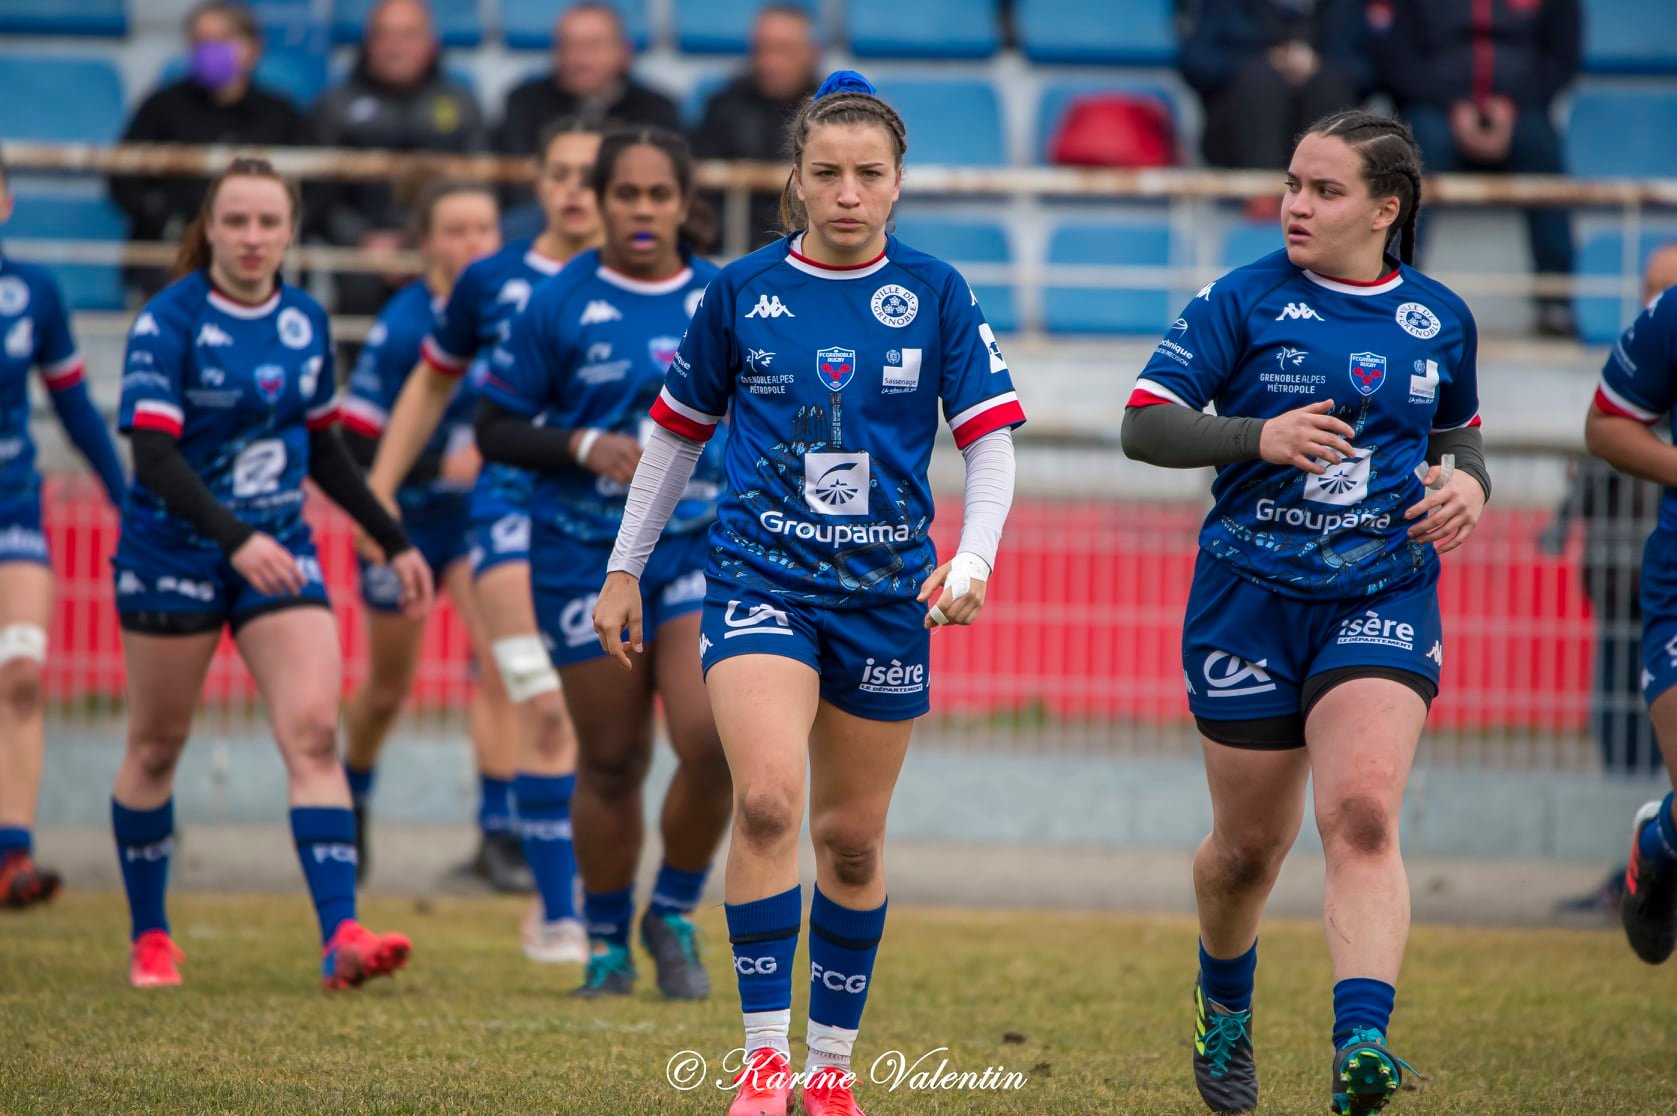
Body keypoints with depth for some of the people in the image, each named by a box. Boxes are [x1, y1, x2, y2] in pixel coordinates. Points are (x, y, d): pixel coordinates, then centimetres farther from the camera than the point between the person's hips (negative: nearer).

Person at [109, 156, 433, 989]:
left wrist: (394, 543, 16)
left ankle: (340, 937, -21)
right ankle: (149, 937, 24)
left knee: (314, 733, -12)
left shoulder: (305, 321, 4)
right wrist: (236, 539, -34)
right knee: (157, 746, 8)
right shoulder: (168, 321, -13)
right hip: (174, 553, -4)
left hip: (280, 552, 4)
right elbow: (154, 456, -22)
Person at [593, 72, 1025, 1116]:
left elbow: (991, 441, -1)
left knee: (851, 836, 8)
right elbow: (678, 433, 13)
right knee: (768, 798, -22)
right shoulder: (742, 292, 1)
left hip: (886, 588, 1)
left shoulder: (937, 294, 1)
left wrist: (972, 560, -17)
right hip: (760, 575, -1)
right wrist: (625, 570, 16)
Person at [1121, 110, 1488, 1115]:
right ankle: (1225, 1007, 40)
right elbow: (1145, 422, -6)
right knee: (1250, 844, 9)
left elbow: (1460, 428, 25)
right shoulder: (1244, 300, -2)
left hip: (1384, 599, 1)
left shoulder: (1440, 319, 7)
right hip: (1251, 596, 0)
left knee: (1363, 812, -21)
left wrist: (1467, 483, 2)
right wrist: (1260, 437, -21)